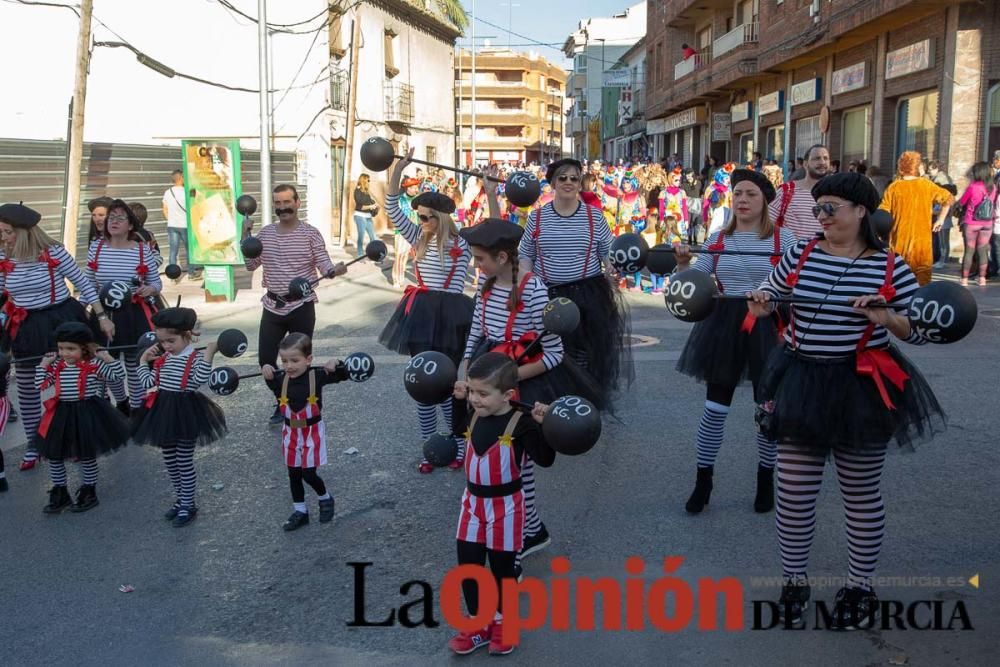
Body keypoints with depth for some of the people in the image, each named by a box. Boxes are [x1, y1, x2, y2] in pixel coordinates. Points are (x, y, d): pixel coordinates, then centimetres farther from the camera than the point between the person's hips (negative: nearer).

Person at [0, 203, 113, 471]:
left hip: (60, 322, -4)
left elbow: (83, 284, -6)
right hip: (25, 328, 4)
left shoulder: (54, 252, -13)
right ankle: (33, 444, 25)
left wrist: (102, 317, -6)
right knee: (26, 389, 10)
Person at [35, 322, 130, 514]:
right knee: (54, 455, 9)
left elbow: (118, 375, -9)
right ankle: (60, 494, 24)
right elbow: (40, 385, 5)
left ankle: (89, 493, 22)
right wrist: (43, 365, 3)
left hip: (87, 414, -5)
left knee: (86, 455, 5)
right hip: (61, 415, 5)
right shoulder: (56, 366, 4)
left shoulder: (94, 365, -9)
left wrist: (108, 359, -17)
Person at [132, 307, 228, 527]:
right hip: (163, 412, 7)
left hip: (185, 414, -7)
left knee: (184, 461, 2)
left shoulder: (196, 358, -12)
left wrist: (209, 353, -32)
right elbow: (149, 383, 9)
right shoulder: (162, 359, 7)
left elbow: (200, 379, -29)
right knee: (170, 460, 16)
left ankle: (188, 505, 15)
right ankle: (180, 499, 32)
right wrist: (143, 360, 9)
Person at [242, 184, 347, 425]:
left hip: (301, 307, -4)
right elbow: (251, 266, 9)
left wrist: (335, 270, -33)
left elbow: (324, 265, -11)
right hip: (273, 306, 4)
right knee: (265, 359, 4)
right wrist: (245, 239, -3)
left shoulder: (310, 233, -7)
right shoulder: (264, 233, 6)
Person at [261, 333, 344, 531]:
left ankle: (325, 498, 27)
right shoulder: (281, 379, -10)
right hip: (290, 431, 4)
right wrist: (268, 373, -13)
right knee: (294, 473, 12)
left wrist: (336, 365, -30)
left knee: (308, 473, -2)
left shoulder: (317, 376, -16)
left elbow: (343, 375, -10)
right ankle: (300, 511, 28)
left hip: (312, 431, -4)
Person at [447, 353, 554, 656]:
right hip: (473, 501, 6)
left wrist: (541, 425, -37)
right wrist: (459, 401, 10)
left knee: (502, 568, 11)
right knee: (468, 565, 11)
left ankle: (502, 623, 33)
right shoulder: (474, 415, -1)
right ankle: (479, 624, 27)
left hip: (505, 506, -6)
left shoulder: (520, 424, -21)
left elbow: (545, 459, -26)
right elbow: (459, 429, 23)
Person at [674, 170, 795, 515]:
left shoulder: (783, 238, -3)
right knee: (715, 406, 6)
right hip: (723, 324, 2)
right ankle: (703, 480, 19)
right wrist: (683, 264, -12)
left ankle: (765, 479, 27)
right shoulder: (718, 238, 5)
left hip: (766, 326, -2)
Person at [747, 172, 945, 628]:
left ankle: (860, 586, 31)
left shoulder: (891, 267, -5)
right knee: (793, 491, 7)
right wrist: (762, 302, -4)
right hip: (801, 383, 2)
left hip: (862, 389, -2)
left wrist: (888, 319, -20)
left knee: (862, 493, 11)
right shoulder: (801, 254, 2)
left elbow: (920, 330, 0)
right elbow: (773, 290, 19)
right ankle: (793, 581, 26)